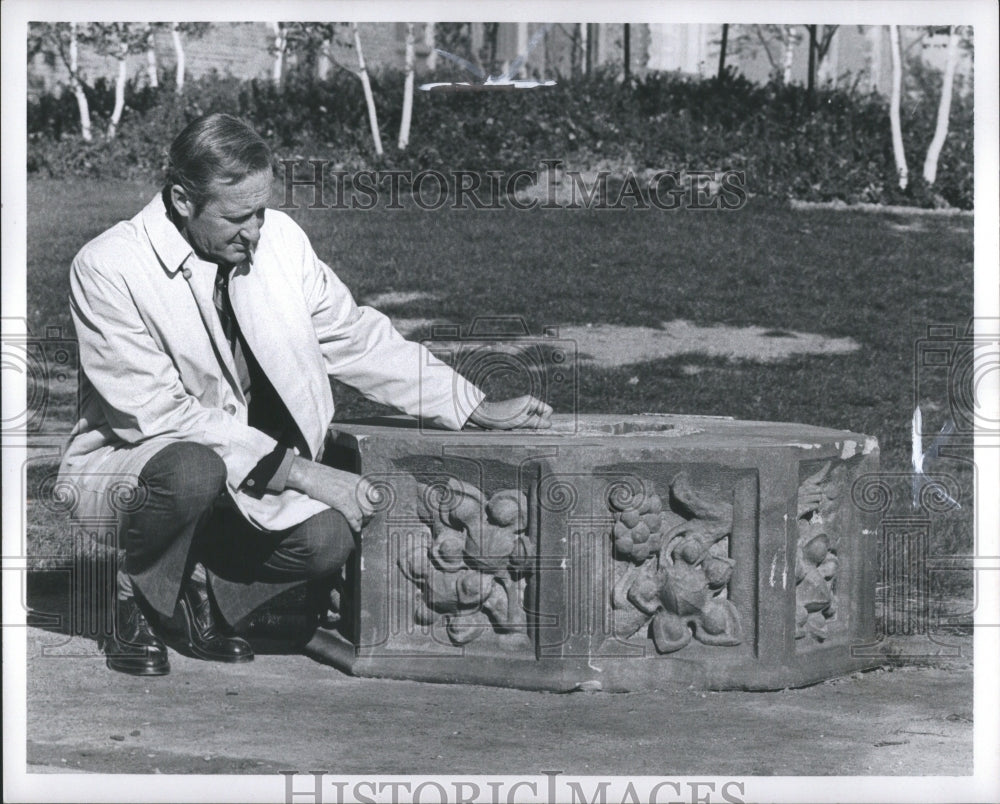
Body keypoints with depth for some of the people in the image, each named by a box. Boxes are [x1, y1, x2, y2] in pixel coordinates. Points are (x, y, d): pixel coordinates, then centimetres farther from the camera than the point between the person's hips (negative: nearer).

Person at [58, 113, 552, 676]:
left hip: (251, 466, 5)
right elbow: (159, 413, -23)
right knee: (193, 470, -38)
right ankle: (139, 605, -8)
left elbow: (356, 339, 6)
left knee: (328, 539, -23)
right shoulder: (107, 269, -19)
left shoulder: (280, 239, -4)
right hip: (130, 460, -4)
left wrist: (478, 411, -1)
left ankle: (205, 593, 6)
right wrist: (297, 470, -27)